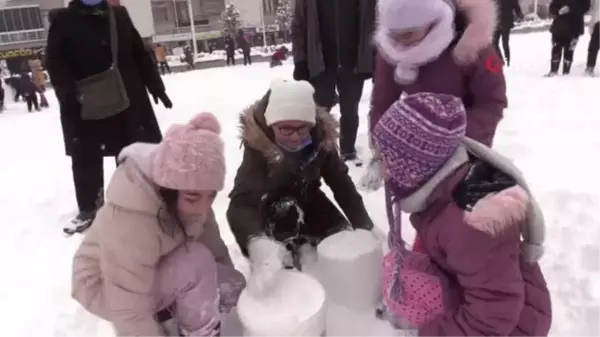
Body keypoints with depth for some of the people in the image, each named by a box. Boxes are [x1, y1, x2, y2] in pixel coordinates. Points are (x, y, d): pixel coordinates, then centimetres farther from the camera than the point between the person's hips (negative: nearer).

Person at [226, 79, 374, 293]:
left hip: (308, 200, 4)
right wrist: (258, 244, -65)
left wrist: (365, 227, -20)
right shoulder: (258, 147, -35)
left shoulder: (321, 138, -22)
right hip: (270, 207, -3)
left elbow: (342, 183, -14)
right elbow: (241, 201, -46)